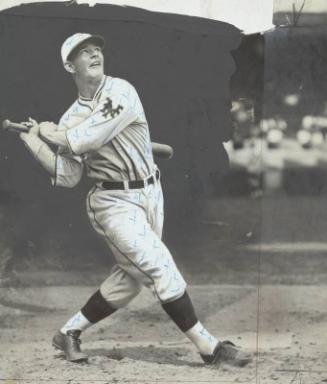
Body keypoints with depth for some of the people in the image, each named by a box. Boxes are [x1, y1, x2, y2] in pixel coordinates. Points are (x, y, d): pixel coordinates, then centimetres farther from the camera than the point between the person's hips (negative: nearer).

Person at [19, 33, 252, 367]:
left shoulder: (121, 92, -7)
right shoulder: (70, 119, 1)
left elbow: (88, 137, -17)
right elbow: (67, 177, 1)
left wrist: (52, 134, 0)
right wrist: (33, 140, -4)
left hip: (150, 193, 2)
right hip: (114, 202, -2)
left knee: (128, 279, 9)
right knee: (160, 267, -14)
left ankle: (69, 333, 26)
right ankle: (208, 348, -12)